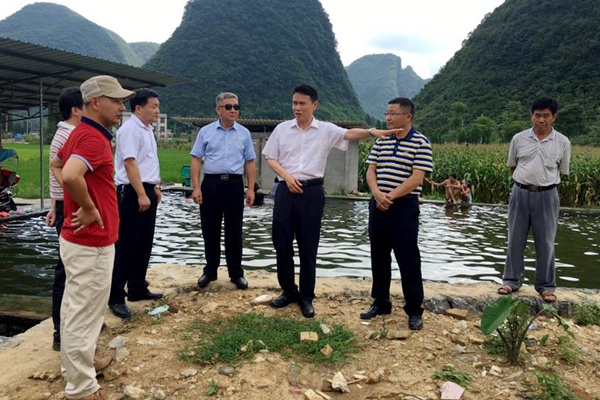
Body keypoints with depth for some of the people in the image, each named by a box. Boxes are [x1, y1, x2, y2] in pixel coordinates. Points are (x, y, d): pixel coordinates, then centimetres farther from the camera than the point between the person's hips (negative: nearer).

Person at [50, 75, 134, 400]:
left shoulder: (81, 133, 10)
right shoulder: (93, 138, -21)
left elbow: (56, 164, 25)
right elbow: (70, 175, -38)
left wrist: (79, 202, 13)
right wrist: (90, 209, -22)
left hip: (78, 238, 11)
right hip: (92, 244, -11)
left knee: (75, 310, 23)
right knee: (84, 316, 1)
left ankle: (73, 370, 41)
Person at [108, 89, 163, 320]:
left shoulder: (147, 130, 16)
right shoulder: (130, 129, -14)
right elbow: (130, 164, -21)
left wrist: (155, 187, 22)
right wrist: (141, 195, -23)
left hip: (147, 191, 10)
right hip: (132, 193, -10)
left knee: (144, 245, 15)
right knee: (126, 247, -5)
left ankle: (137, 289, 27)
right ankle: (116, 298, 4)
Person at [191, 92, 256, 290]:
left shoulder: (244, 133, 7)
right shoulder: (206, 132, 4)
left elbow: (250, 162, 7)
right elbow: (196, 160, 2)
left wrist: (251, 189, 1)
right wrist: (196, 188, -6)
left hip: (234, 185, 0)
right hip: (211, 184, 0)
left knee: (234, 231, 6)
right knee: (210, 230, 8)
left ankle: (236, 273, 17)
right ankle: (210, 271, 23)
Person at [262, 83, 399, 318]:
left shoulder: (326, 130, 1)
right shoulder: (282, 129, 6)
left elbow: (350, 134, -16)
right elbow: (271, 158, 8)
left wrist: (372, 132, -35)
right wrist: (287, 176, -8)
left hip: (312, 192, -2)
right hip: (286, 190, 2)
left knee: (308, 246, 4)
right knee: (281, 242, 6)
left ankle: (306, 296, 18)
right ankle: (288, 291, 25)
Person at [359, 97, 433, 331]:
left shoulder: (420, 143, -5)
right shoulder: (381, 141, 12)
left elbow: (416, 178, -13)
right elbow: (371, 171, 8)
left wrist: (390, 196, -16)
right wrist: (377, 194, -11)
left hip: (404, 207, -6)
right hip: (378, 206, 6)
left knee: (408, 259, -1)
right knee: (379, 257, 12)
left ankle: (414, 311, 12)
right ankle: (380, 303, 27)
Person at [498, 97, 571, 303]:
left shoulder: (563, 143, -1)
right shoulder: (519, 138, 1)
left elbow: (562, 172, 9)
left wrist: (544, 183, 8)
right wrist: (525, 181, 13)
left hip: (547, 196, -1)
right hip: (520, 193, 1)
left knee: (545, 243, 6)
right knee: (515, 240, 8)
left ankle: (546, 286, 19)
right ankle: (512, 280, 21)